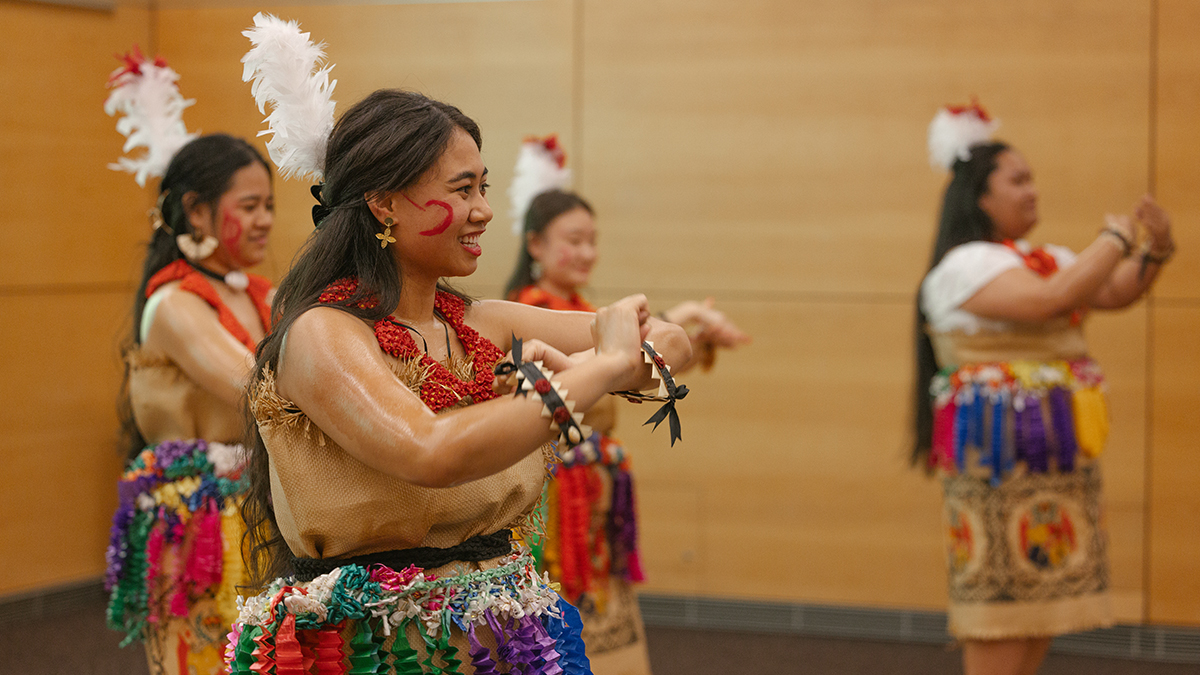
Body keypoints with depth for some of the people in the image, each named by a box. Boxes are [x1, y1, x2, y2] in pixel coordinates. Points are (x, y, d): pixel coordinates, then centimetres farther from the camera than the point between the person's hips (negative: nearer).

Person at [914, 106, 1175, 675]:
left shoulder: (1044, 260, 17)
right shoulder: (965, 266, -12)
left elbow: (1116, 293, 19)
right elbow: (1053, 299, -24)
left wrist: (1155, 250, 0)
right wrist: (1115, 239, -11)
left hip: (1057, 462, 9)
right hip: (1001, 459, -9)